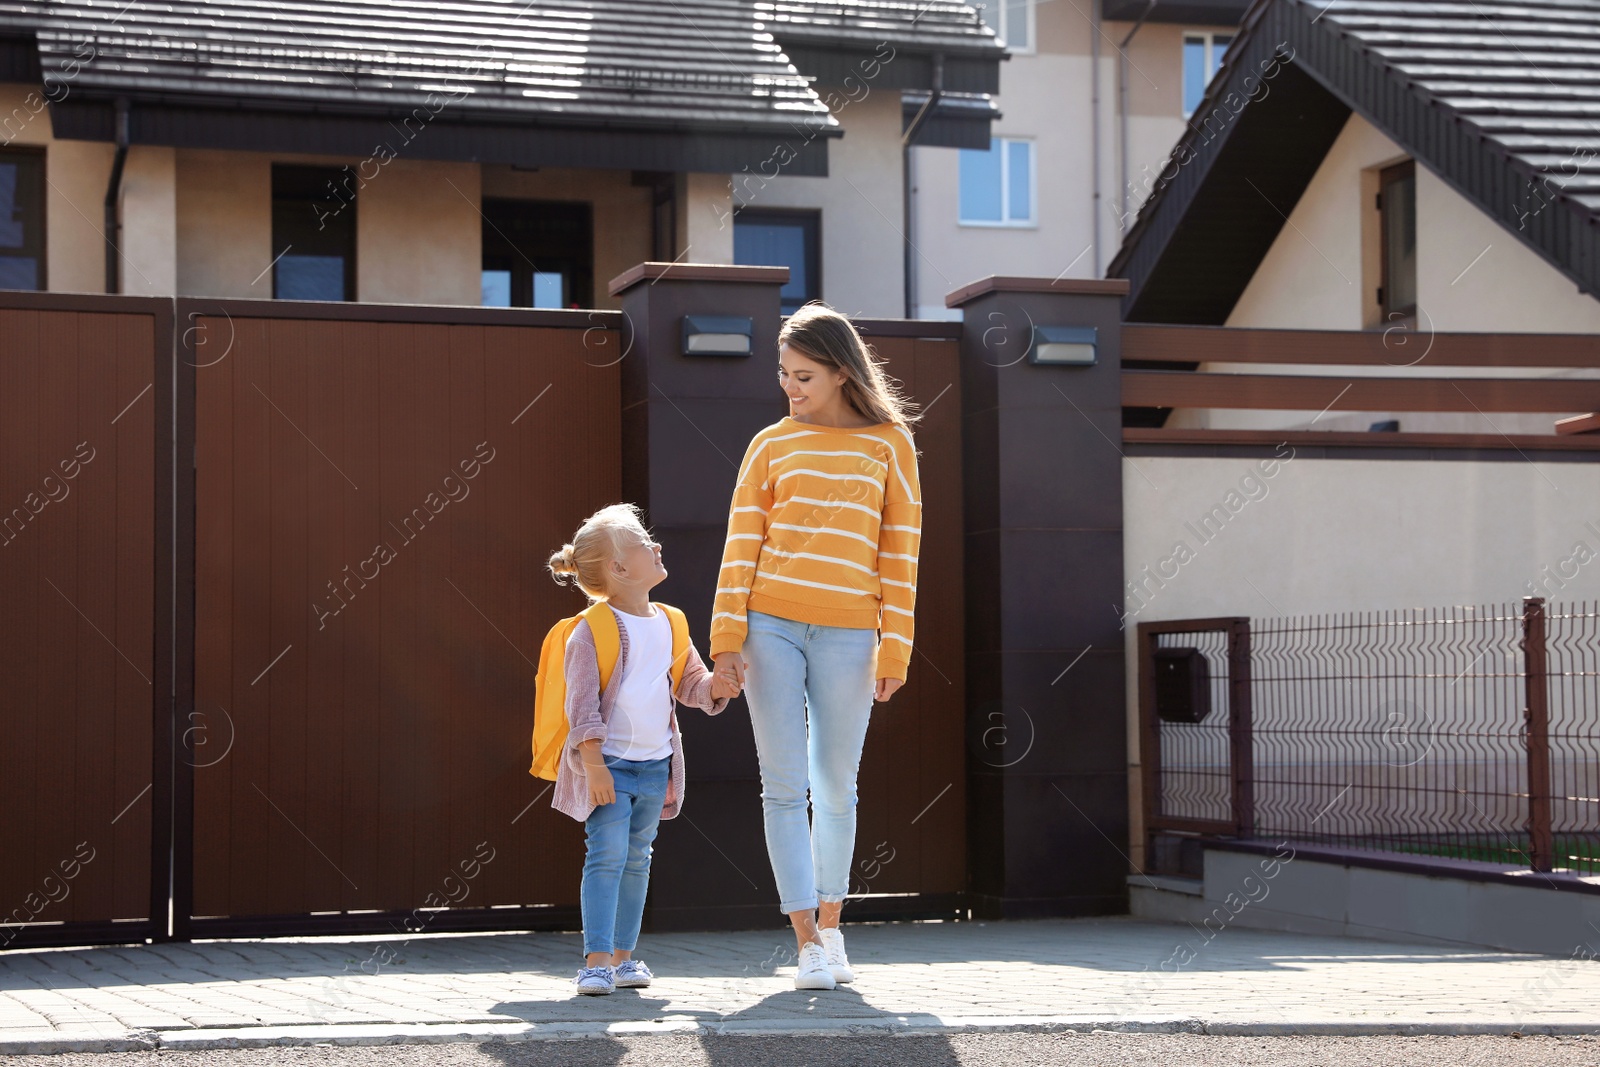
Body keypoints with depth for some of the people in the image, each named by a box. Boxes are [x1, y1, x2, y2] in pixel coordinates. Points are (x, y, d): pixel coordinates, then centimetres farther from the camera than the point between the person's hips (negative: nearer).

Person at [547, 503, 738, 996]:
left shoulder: (668, 625, 9)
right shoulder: (593, 630, -11)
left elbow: (690, 682, 16)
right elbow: (582, 702, -14)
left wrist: (714, 686, -7)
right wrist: (593, 765, -19)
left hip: (655, 766, 7)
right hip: (609, 763, -6)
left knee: (636, 859, 12)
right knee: (606, 855, -11)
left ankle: (623, 955, 20)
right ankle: (596, 961, -11)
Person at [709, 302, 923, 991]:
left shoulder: (889, 443, 6)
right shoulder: (770, 446, 8)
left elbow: (900, 553, 3)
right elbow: (741, 545, 5)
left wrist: (895, 649, -3)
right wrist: (727, 637, -5)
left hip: (847, 636, 0)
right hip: (770, 628, 1)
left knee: (836, 786, 7)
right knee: (784, 788, -3)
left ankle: (831, 927, 22)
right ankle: (807, 941, -1)